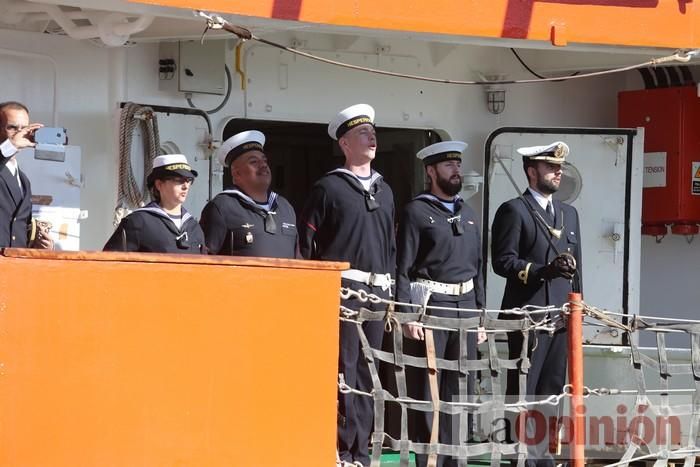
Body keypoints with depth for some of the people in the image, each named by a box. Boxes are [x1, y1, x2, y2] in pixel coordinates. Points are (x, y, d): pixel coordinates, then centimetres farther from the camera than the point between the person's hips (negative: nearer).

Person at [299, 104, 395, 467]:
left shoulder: (384, 191, 18)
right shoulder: (328, 187, -2)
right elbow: (306, 244, -4)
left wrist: (390, 293, 15)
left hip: (377, 292, 6)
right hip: (342, 289, -6)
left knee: (366, 375, 7)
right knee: (343, 371, -9)